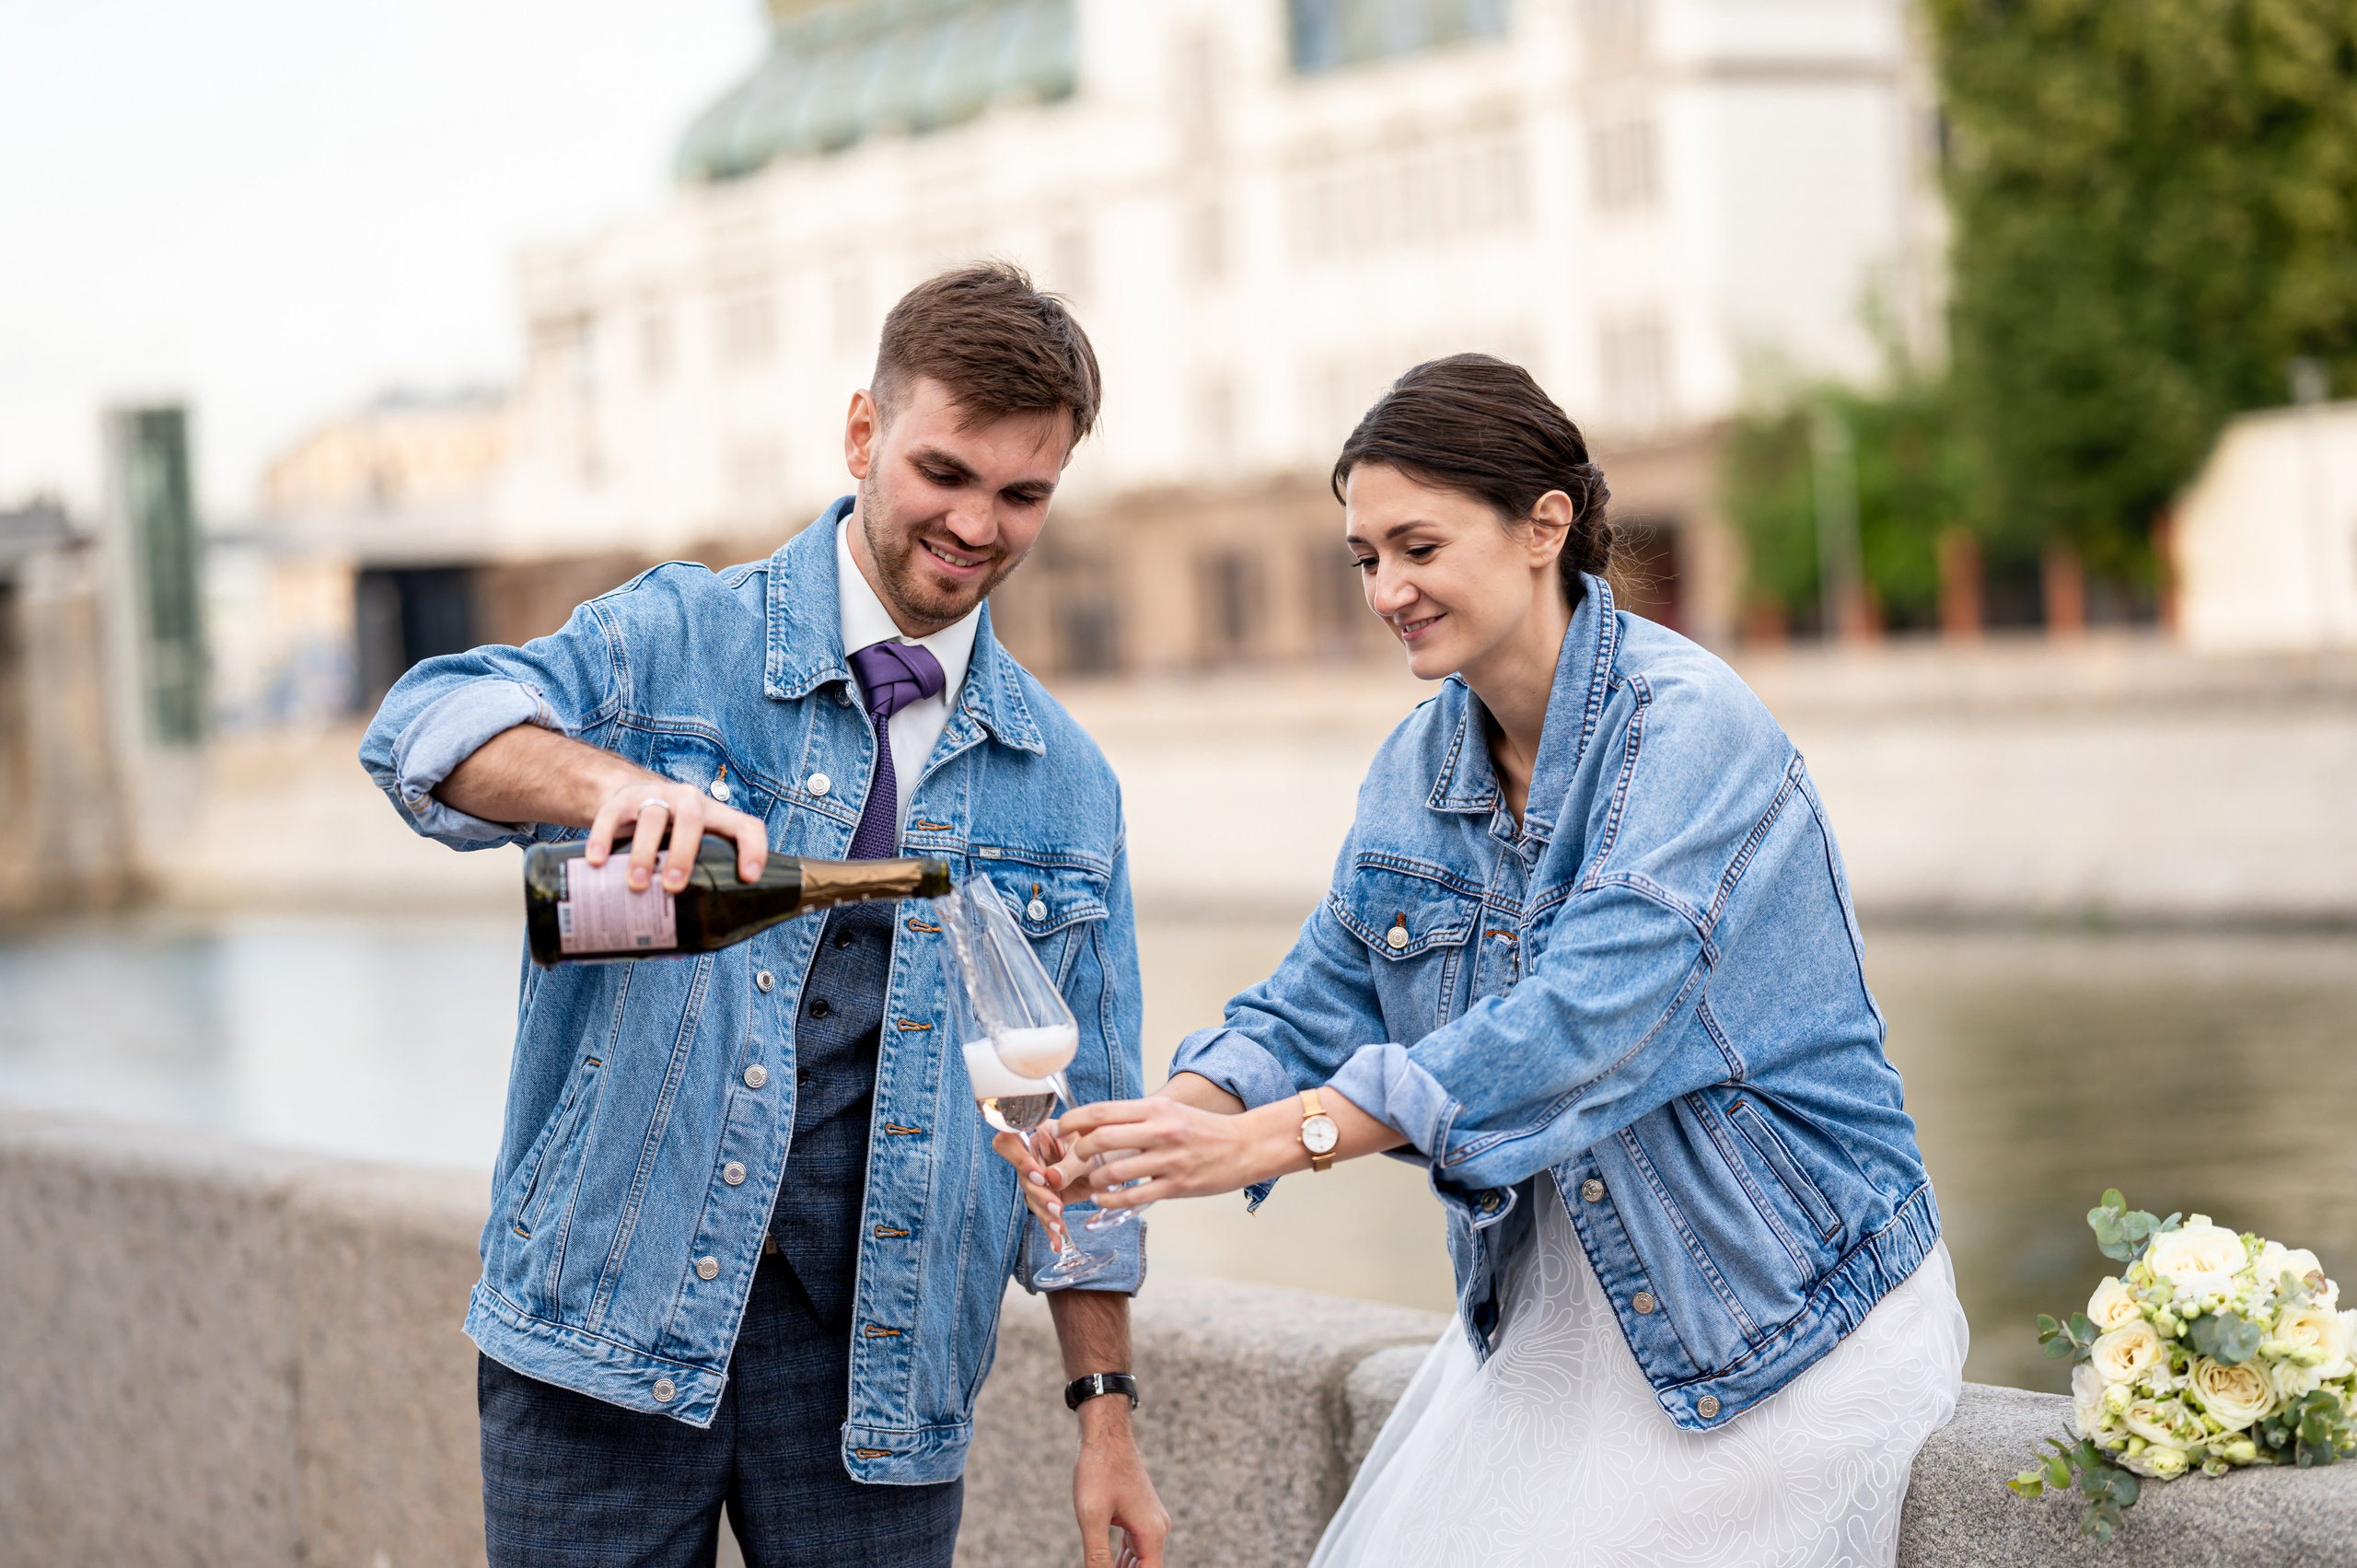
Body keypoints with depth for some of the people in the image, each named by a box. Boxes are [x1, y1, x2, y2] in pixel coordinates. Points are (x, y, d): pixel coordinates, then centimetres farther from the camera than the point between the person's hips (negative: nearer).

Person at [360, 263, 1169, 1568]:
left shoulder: (1063, 782, 11)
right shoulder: (675, 642, 1)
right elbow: (430, 726, -18)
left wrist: (1107, 1412, 10)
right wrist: (618, 781, -39)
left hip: (878, 1354, 3)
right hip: (615, 1307, -2)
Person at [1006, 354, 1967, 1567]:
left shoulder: (1688, 728, -20)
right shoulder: (1416, 770, 4)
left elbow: (1587, 1019, -31)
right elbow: (1319, 1006, 3)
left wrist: (1274, 1138, -36)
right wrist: (1159, 1125, -19)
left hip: (1773, 1321, -7)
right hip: (1544, 1308, 7)